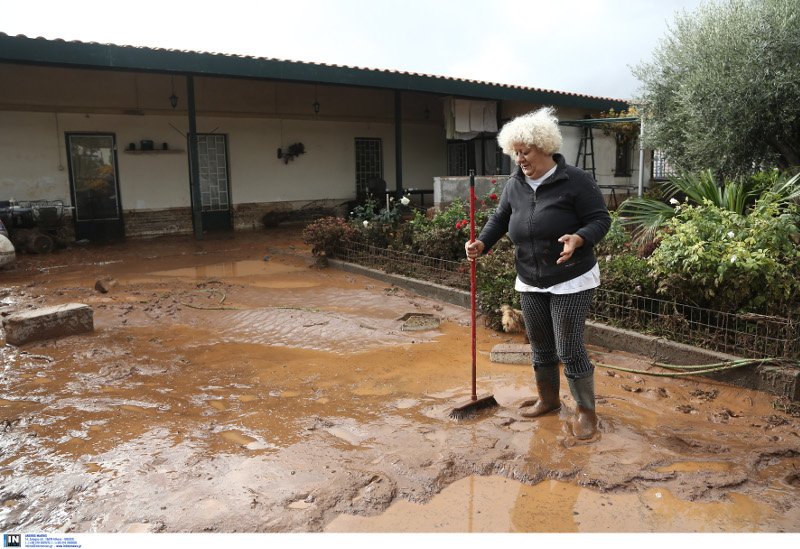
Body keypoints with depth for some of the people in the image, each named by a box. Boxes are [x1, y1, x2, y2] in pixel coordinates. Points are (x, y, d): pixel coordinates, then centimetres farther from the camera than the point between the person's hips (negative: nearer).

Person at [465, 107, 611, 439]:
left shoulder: (575, 180, -13)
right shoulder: (514, 184, 4)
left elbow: (600, 219, -12)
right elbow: (499, 219, 11)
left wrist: (578, 239, -32)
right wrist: (482, 243, -8)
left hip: (571, 282, -6)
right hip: (530, 283, 6)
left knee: (569, 349, -4)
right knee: (540, 346, 16)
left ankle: (586, 411, 15)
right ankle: (548, 399, 36)